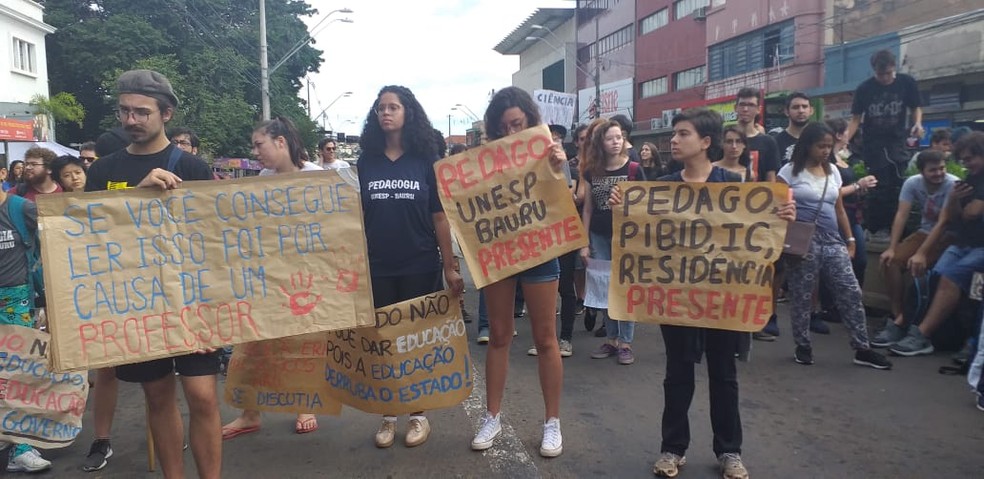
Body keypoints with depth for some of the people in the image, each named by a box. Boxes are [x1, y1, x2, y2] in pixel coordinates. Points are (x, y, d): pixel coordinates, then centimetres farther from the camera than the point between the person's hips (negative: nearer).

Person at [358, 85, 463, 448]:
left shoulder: (426, 161, 0)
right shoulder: (366, 162, 4)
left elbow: (440, 218, -1)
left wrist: (450, 267, -4)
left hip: (420, 268, -2)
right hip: (377, 269, 2)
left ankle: (419, 415, 23)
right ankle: (388, 415, 23)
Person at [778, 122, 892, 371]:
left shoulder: (833, 171, 14)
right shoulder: (790, 171, -2)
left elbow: (839, 209, 18)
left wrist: (850, 239, 14)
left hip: (833, 241, 5)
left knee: (851, 292, 1)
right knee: (802, 296, 1)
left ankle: (862, 349, 9)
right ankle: (803, 347, 16)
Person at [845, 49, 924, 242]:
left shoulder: (907, 83, -1)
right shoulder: (864, 88, -4)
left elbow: (915, 108, 9)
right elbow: (856, 119, -3)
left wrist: (917, 123, -13)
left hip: (897, 142, 1)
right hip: (873, 144, -1)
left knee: (897, 186, -1)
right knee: (879, 187, -2)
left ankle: (895, 228, 7)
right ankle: (876, 229, 4)